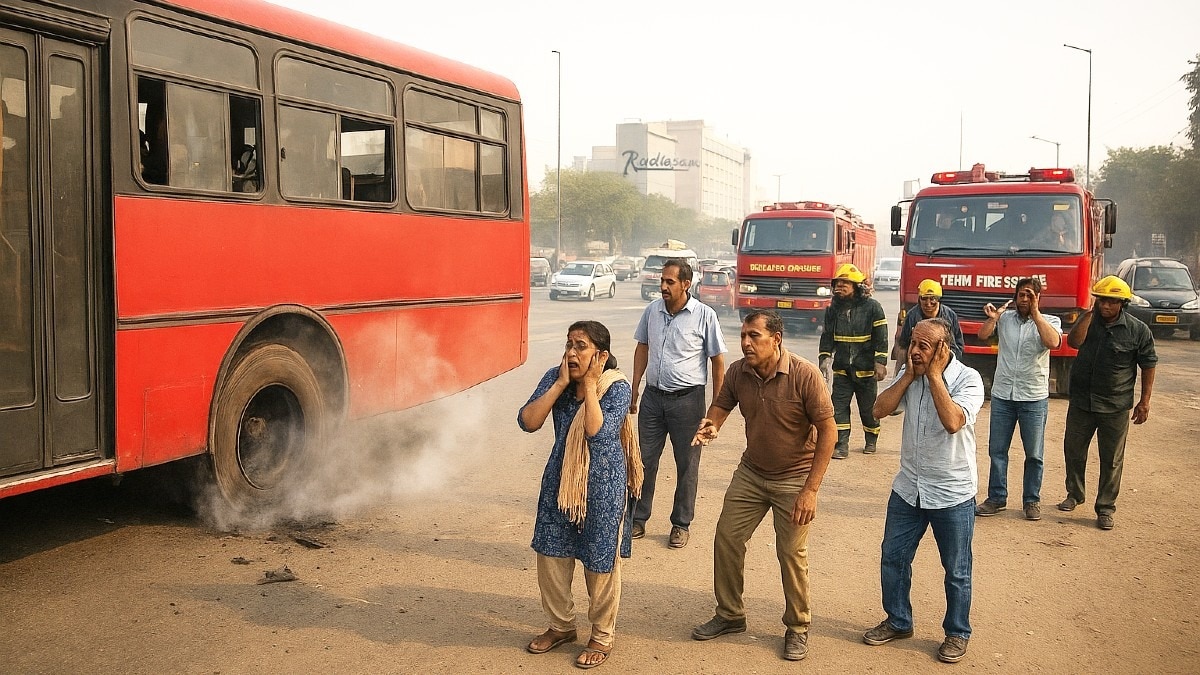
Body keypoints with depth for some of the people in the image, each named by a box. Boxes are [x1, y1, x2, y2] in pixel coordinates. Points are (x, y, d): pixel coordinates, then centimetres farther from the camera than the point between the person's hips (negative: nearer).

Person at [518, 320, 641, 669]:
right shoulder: (555, 377, -6)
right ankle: (561, 625, 35)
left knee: (600, 563, 8)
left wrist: (589, 385, -25)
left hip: (603, 486, -4)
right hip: (560, 480, 5)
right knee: (551, 556, 12)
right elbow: (527, 422, -15)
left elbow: (598, 433, -31)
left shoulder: (617, 387, -17)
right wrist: (561, 383, -19)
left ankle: (602, 636, 28)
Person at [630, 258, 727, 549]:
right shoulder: (652, 310, 1)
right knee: (644, 460, 9)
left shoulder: (704, 315, -10)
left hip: (687, 399, -3)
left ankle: (681, 524, 23)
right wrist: (634, 392, 11)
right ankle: (637, 519, 22)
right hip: (653, 396, 4)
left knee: (687, 464, 8)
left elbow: (718, 362, -5)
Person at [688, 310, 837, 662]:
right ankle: (730, 615, 26)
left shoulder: (804, 375, -23)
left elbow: (828, 431, -20)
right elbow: (719, 407, 5)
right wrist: (710, 426, -22)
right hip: (751, 472, 5)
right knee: (726, 538, 6)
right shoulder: (738, 372, -9)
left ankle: (798, 628, 22)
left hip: (794, 477, -5)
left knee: (792, 553, 0)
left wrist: (810, 490, -22)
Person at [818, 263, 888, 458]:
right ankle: (841, 444, 1)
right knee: (839, 406, -4)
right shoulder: (834, 308, 4)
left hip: (865, 369, -3)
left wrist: (880, 362, -14)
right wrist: (824, 358, 1)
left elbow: (881, 337, -8)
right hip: (841, 368, 3)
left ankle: (871, 440, 30)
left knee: (868, 407, 8)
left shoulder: (872, 307, -7)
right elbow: (827, 336, 11)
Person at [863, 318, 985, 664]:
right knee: (893, 557, 13)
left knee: (956, 571, 9)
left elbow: (953, 421, -31)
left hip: (952, 493, -5)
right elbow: (880, 409, -8)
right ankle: (898, 621, 32)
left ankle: (957, 634, 29)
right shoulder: (909, 374, 0)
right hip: (908, 488, 5)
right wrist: (909, 375, -14)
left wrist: (934, 374, -25)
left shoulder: (968, 379, -15)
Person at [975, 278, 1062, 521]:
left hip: (1034, 398, -2)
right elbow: (983, 336, -6)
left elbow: (1053, 342, -21)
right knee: (997, 450, 9)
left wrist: (1035, 312, -22)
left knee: (1034, 454, 8)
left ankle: (1032, 501, 21)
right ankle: (997, 498, 20)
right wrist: (992, 318, -24)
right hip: (1002, 395, 2)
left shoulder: (1050, 321, -1)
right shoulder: (1005, 317, 4)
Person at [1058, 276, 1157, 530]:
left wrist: (1144, 401, -3)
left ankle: (1105, 508, 16)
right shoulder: (1088, 321, 1)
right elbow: (1073, 342, -17)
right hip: (1081, 402, 3)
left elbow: (1148, 366, -1)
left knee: (1111, 460, 5)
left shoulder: (1138, 330, -6)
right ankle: (1074, 494, 33)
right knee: (1073, 450, 14)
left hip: (1115, 407, -3)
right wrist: (1090, 313, -19)